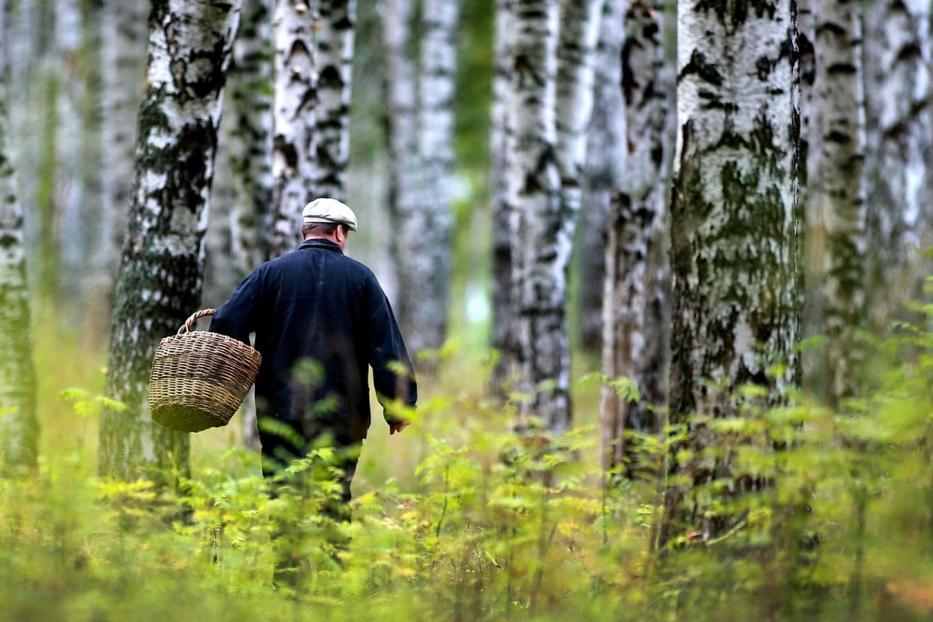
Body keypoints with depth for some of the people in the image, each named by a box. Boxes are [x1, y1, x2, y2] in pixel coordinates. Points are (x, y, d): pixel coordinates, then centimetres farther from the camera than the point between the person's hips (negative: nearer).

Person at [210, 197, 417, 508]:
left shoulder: (271, 273, 4)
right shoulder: (360, 277, 5)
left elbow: (226, 324, -3)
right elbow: (388, 346, 2)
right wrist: (399, 407, 7)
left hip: (281, 413, 0)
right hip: (343, 418, 0)